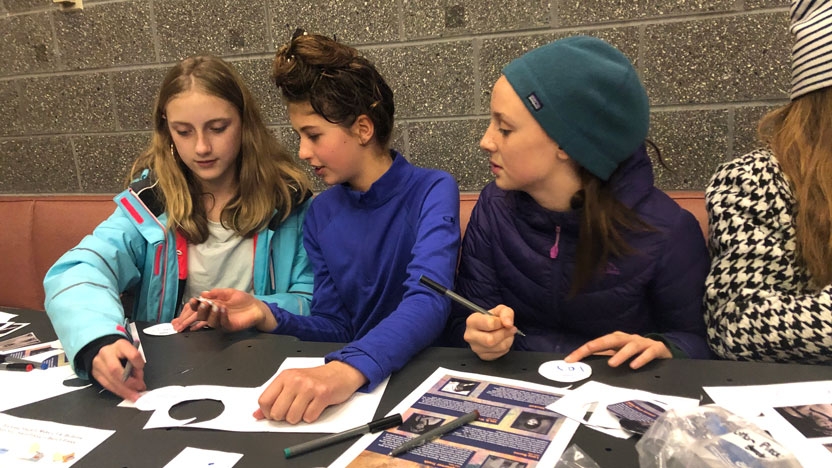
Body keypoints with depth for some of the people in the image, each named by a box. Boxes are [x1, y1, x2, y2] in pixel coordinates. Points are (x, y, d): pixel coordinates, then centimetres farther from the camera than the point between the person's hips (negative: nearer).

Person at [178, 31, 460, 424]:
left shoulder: (432, 192, -12)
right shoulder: (320, 214, 3)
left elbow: (428, 302, -27)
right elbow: (336, 328, 6)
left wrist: (347, 370, -43)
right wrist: (267, 316, -11)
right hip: (354, 381, 4)